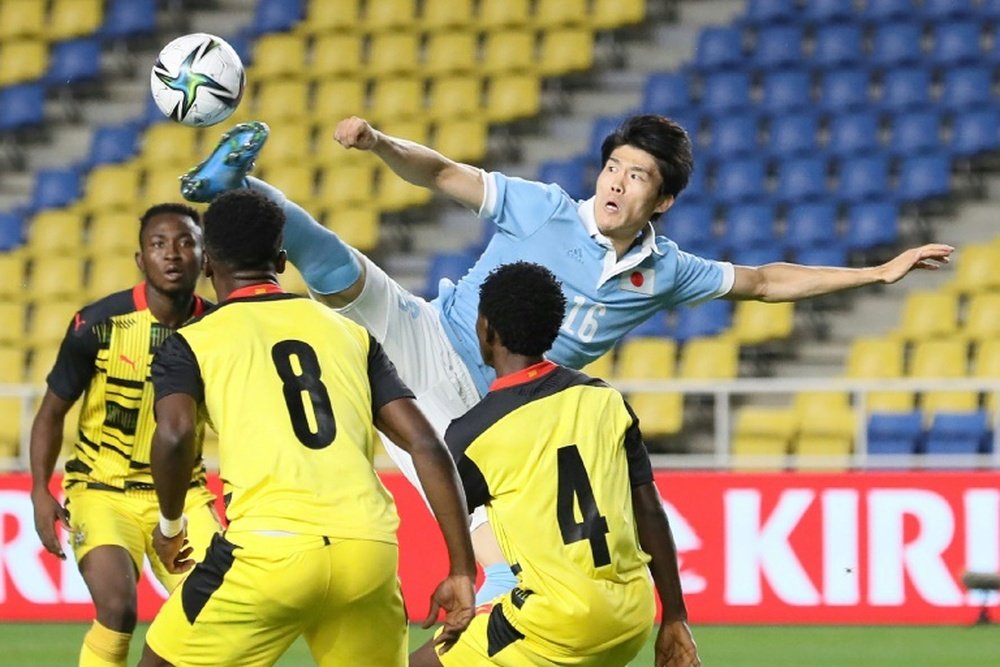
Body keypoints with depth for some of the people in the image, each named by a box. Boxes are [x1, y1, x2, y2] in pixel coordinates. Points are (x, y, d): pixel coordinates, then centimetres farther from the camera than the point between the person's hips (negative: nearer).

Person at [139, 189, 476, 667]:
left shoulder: (191, 343, 13)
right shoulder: (350, 334, 22)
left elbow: (174, 435, -8)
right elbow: (426, 445, 12)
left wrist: (170, 525, 10)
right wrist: (462, 572, 12)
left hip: (271, 550, -3)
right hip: (370, 550, 3)